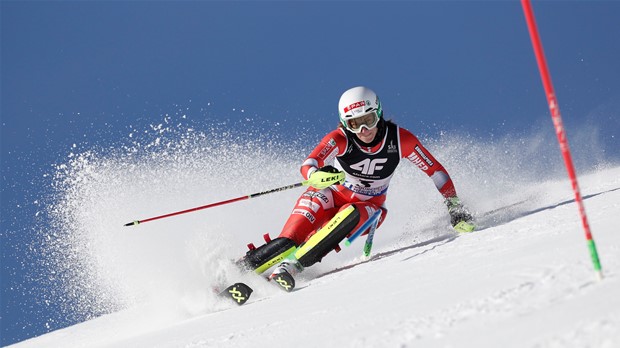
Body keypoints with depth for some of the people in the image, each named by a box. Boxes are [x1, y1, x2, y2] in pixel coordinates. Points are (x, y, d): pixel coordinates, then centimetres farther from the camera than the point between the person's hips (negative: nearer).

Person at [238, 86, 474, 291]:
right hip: (333, 198, -1)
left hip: (368, 209, 1)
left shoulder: (400, 139, -18)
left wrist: (455, 206, -14)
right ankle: (248, 263, -31)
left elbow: (435, 170, -8)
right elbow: (307, 167, -37)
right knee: (316, 198, -32)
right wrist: (318, 176, -59)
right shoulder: (340, 139, -22)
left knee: (350, 215, -33)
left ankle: (293, 264, -38)